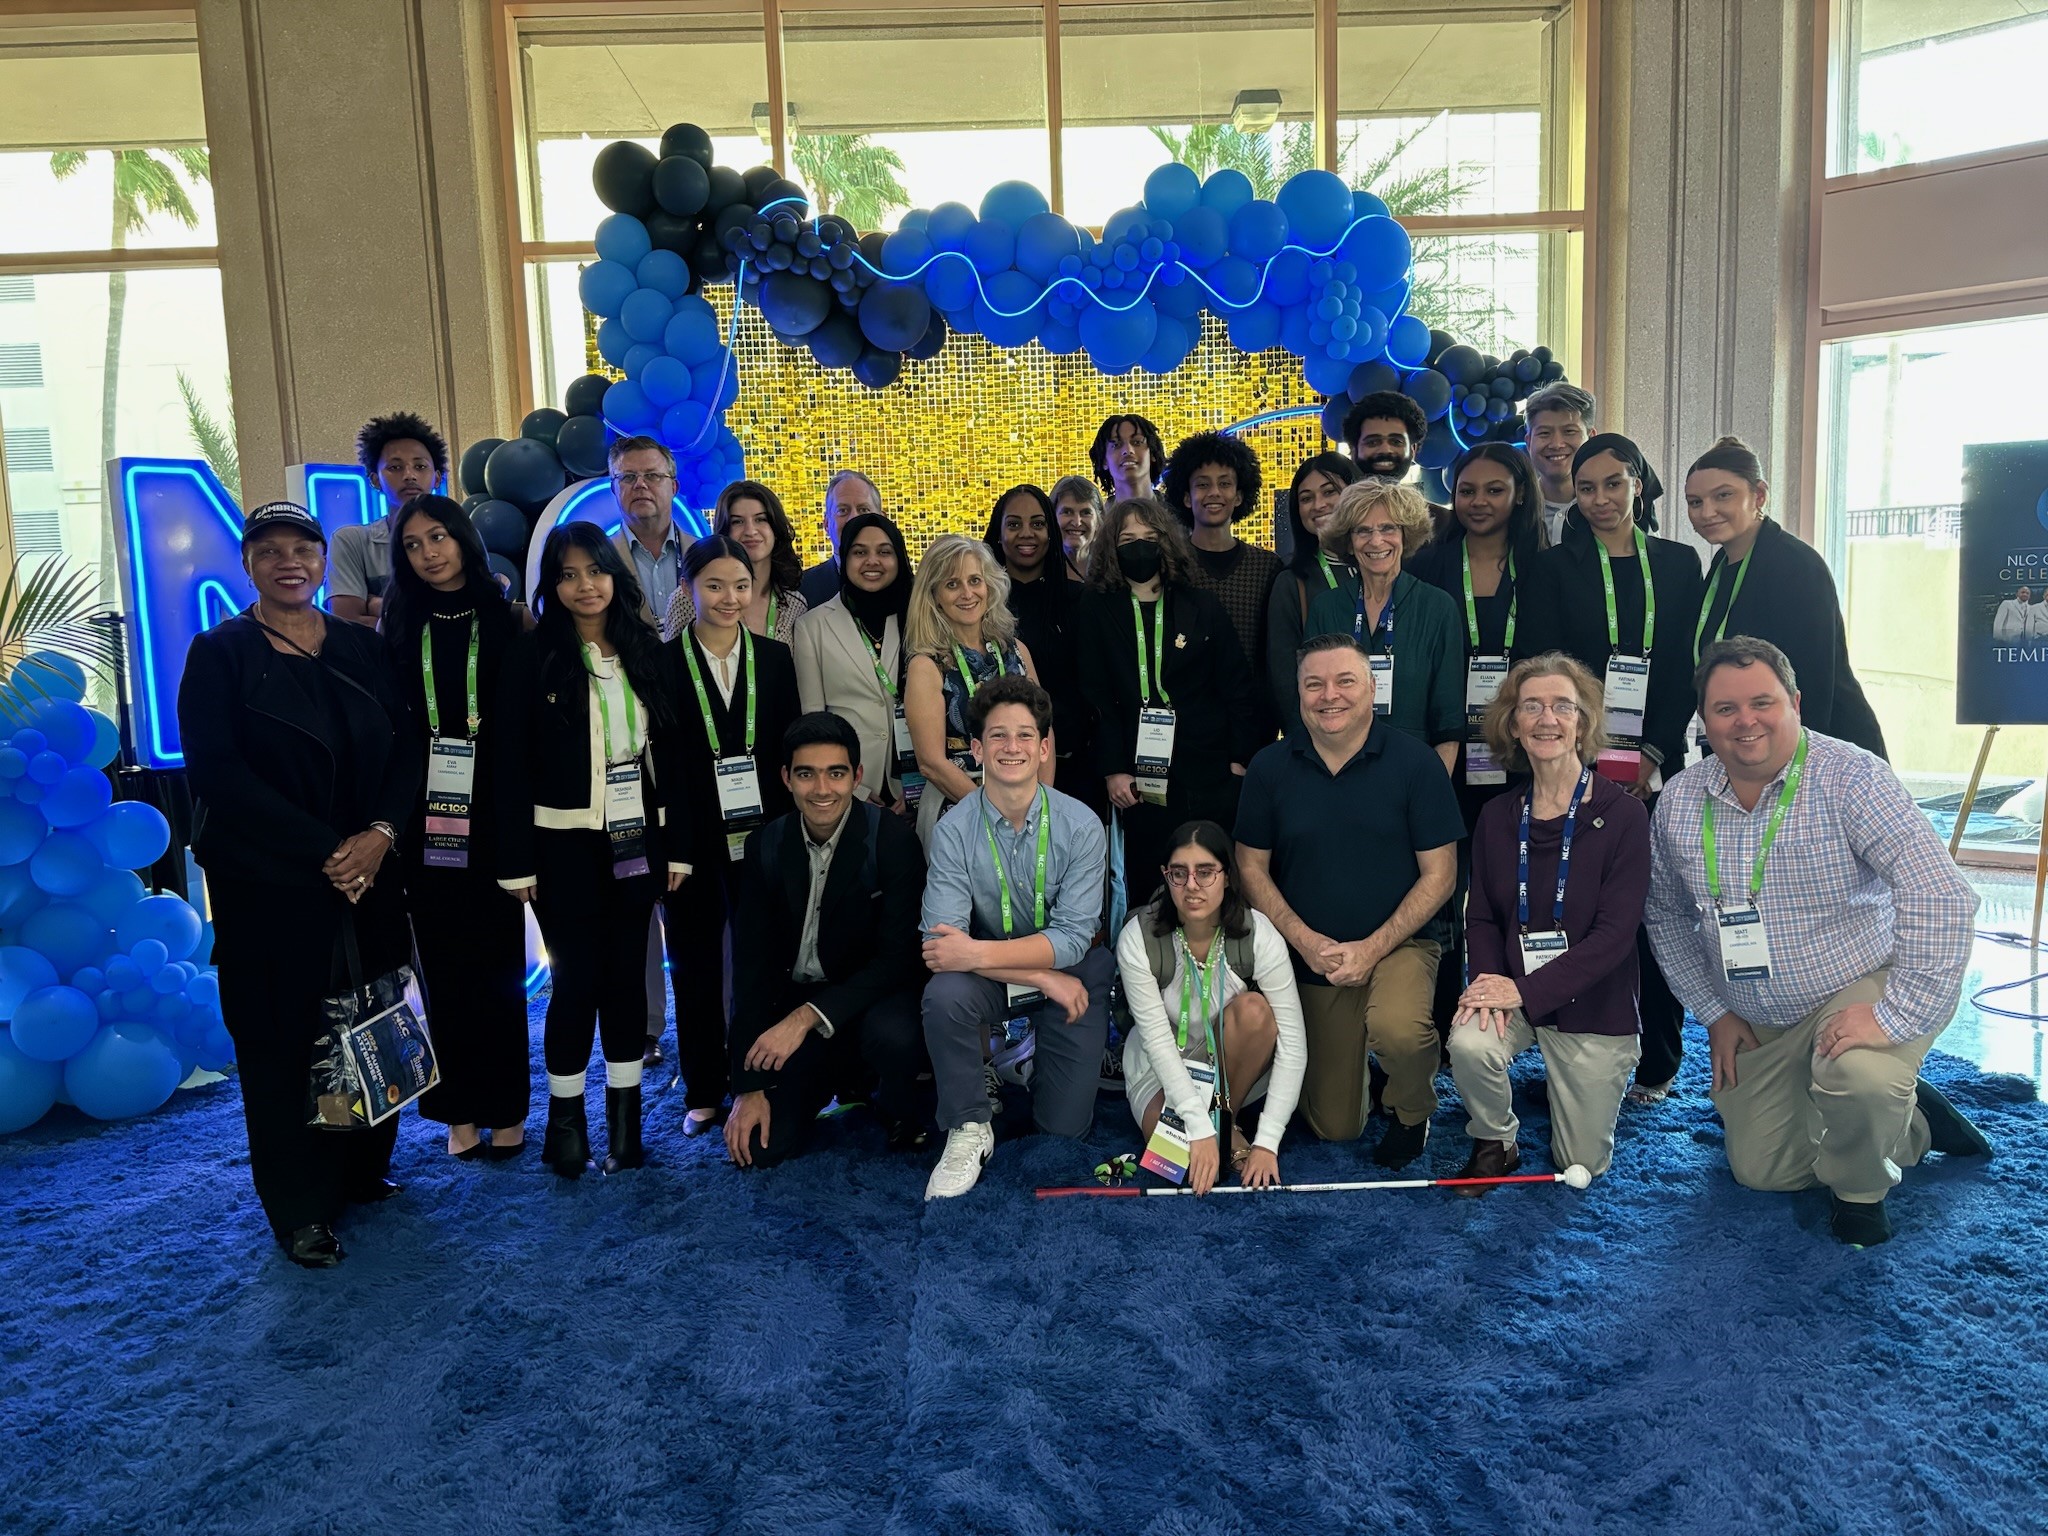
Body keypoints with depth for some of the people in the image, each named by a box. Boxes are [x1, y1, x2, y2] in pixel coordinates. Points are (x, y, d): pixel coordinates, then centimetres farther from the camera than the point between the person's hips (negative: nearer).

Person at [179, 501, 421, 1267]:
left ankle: (363, 1171, 26)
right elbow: (217, 772, -10)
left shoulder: (361, 648, 9)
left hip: (368, 877, 3)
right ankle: (300, 1209, 17)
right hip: (268, 887, -3)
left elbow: (405, 749, 5)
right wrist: (324, 850, -15)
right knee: (283, 1042, 3)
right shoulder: (219, 653, -1)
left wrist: (381, 833, -13)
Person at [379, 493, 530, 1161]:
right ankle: (461, 1110, 17)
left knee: (497, 967, 2)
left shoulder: (504, 620, 3)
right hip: (425, 822, 2)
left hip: (490, 816, -2)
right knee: (443, 967, 6)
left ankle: (508, 1107, 14)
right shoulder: (401, 625, 8)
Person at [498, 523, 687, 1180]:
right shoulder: (534, 659, -2)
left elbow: (670, 753, 7)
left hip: (636, 842, 3)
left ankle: (625, 1118, 18)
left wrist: (678, 846, 3)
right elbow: (514, 764, -4)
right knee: (576, 979, 0)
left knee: (626, 974, 7)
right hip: (565, 846, -3)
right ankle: (565, 1118, 16)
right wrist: (519, 862, -8)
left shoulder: (647, 653, 7)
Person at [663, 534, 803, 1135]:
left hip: (760, 835, 1)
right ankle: (702, 1090, 21)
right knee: (695, 966, 8)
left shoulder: (775, 658, 7)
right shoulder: (663, 663, -1)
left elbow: (789, 749, 7)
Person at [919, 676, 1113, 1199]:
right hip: (990, 978, 0)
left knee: (1064, 1126, 0)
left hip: (1071, 972, 0)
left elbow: (1072, 938, -21)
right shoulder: (954, 830, -17)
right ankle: (969, 1130, -11)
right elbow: (940, 944, -22)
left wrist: (976, 953, -33)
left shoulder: (1081, 826, -17)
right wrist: (1043, 976, -25)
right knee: (944, 993, -33)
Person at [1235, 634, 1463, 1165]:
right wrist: (1306, 940, -13)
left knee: (1396, 1028, -37)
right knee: (1333, 1127, 8)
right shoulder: (1269, 768, -3)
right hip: (1311, 957, 3)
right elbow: (1251, 867, 1)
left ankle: (1413, 1112, -1)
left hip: (1397, 944, -2)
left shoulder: (1415, 762, -10)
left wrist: (1372, 948, -17)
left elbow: (1438, 874, -8)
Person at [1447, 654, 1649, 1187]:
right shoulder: (1497, 817, 0)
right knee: (1470, 1043, -32)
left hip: (1594, 1008, -2)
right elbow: (1481, 917, 3)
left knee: (1581, 1166, 7)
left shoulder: (1622, 815, -13)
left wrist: (1526, 991, -24)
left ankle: (1578, 1090, 41)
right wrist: (1487, 982, -19)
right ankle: (1494, 1142, 1)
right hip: (1511, 992, 2)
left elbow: (1615, 932, -18)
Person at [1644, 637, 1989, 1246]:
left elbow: (1941, 894, -29)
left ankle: (1860, 1186, -2)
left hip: (1861, 988, -5)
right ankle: (1907, 1123, 34)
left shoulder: (1850, 776, -20)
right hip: (1757, 1024, 6)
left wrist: (1896, 1017, -34)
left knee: (1858, 1076, -37)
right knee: (1757, 1169, 11)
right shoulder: (1678, 802, -5)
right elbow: (1666, 914, 8)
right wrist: (1712, 1012, 3)